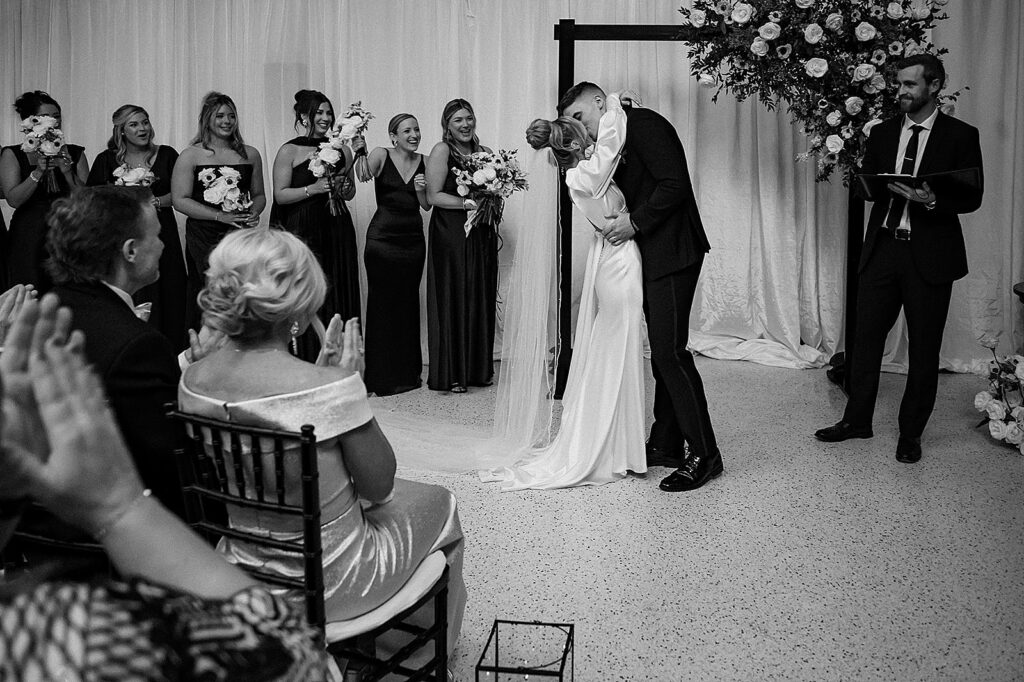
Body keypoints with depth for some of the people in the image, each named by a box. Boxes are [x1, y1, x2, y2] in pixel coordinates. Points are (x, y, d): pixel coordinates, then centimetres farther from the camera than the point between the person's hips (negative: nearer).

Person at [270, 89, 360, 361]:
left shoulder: (341, 150, 11)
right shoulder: (289, 151, 0)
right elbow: (280, 195, -5)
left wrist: (342, 185, -1)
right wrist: (313, 188, -17)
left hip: (337, 230, 4)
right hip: (303, 231, -4)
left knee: (339, 297, 3)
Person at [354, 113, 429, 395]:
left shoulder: (424, 162, 7)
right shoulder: (381, 155, -4)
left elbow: (427, 206, 9)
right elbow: (363, 176, -25)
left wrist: (422, 189, -11)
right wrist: (360, 153, -42)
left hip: (413, 239, 4)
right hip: (383, 237, -4)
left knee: (408, 301, 10)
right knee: (383, 302, 0)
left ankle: (407, 371, 23)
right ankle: (382, 376, 9)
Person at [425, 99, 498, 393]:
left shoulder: (483, 152, 13)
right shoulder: (441, 151, -4)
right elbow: (433, 196, -11)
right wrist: (468, 203, -18)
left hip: (481, 235, 6)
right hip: (451, 234, -6)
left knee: (481, 299, 8)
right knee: (452, 299, -3)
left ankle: (478, 368, 18)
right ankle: (449, 374, 4)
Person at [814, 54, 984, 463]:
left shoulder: (960, 136, -1)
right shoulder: (882, 133, 11)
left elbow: (972, 197, -4)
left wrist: (932, 199, -23)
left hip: (929, 255, -3)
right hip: (882, 247, 4)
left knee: (923, 348, 5)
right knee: (866, 337, 7)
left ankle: (911, 433, 17)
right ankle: (857, 420, 21)